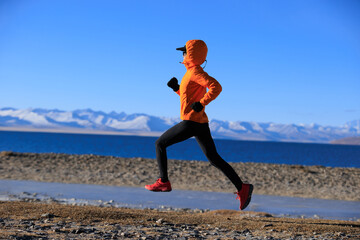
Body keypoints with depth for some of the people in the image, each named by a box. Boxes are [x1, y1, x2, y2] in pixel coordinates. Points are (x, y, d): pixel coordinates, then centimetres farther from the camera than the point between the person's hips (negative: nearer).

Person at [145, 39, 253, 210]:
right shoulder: (193, 73, 19)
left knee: (160, 144, 6)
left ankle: (163, 182, 9)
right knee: (214, 159, 6)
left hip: (191, 122, -10)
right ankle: (242, 188, -1)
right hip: (201, 123, 10)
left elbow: (216, 87, -25)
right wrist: (176, 88, 17)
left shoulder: (195, 72, -11)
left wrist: (201, 104, -23)